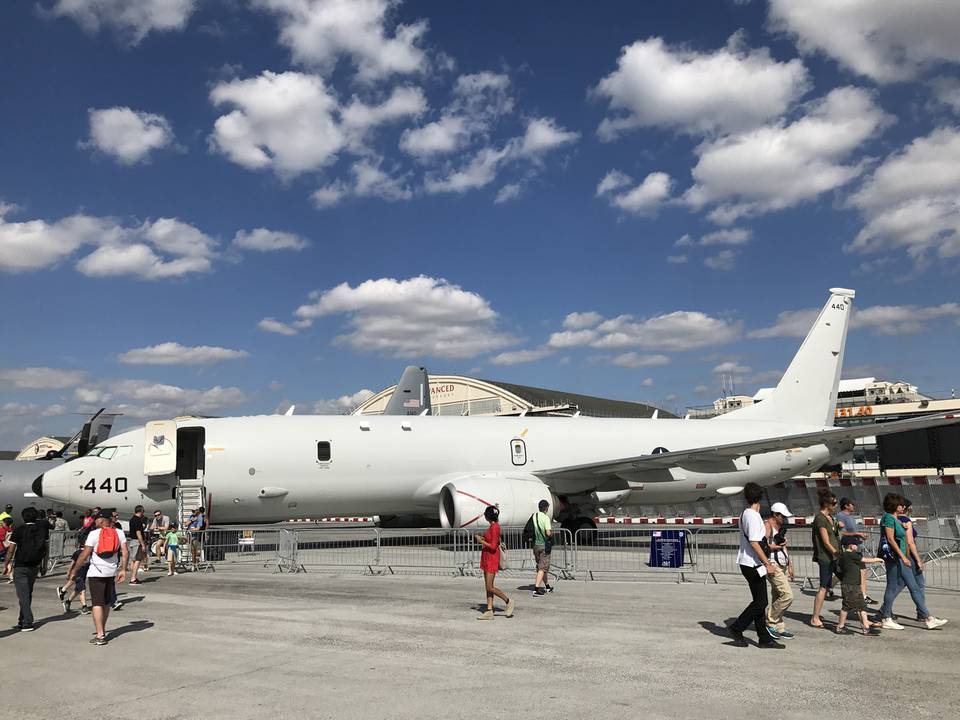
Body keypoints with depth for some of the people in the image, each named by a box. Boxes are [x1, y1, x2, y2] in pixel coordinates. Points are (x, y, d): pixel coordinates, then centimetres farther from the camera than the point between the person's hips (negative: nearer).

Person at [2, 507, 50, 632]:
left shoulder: (18, 531, -9)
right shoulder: (43, 529, 1)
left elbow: (11, 550, -8)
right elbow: (46, 548, 6)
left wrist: (7, 564, 5)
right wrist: (44, 565, 15)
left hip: (20, 567, -4)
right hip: (35, 566, 4)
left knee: (23, 595, -3)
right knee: (28, 594, 17)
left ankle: (28, 623, -9)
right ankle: (22, 620, 24)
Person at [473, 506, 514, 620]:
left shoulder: (495, 527, -18)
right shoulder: (492, 526, 11)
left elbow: (493, 546, -21)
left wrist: (481, 541, -13)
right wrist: (482, 538, 10)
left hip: (492, 559, -10)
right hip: (487, 559, 10)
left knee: (490, 587, -7)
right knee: (488, 587, 8)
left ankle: (508, 601, 9)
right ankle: (489, 612, 10)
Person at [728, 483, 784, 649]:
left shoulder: (745, 514, 12)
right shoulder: (753, 516, -16)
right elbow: (754, 542, -21)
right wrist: (768, 564, -19)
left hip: (748, 562, 10)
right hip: (752, 564, -10)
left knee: (759, 601, 11)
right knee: (760, 602, -5)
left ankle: (764, 638, 14)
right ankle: (737, 628, 1)